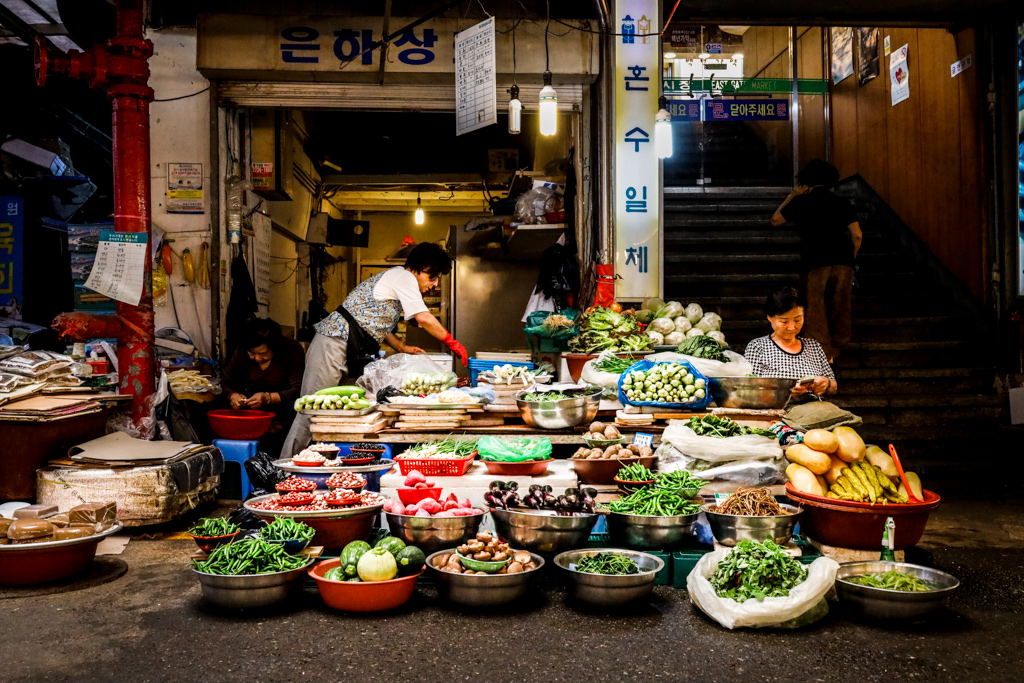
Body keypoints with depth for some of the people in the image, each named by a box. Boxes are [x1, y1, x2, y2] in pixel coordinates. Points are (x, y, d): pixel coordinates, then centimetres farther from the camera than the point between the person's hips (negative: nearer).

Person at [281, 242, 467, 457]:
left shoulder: (397, 279, 21)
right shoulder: (404, 277, -8)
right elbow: (424, 318, -17)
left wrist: (402, 348, 15)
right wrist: (453, 344, -7)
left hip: (351, 350, 10)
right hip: (334, 344, -10)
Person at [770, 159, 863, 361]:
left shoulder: (800, 202, 4)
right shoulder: (841, 202, 10)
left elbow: (776, 221, 16)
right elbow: (857, 235, 4)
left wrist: (791, 197, 23)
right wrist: (851, 258, 19)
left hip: (814, 263, -3)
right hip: (842, 262, 3)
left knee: (816, 313, 3)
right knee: (840, 311, 15)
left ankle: (823, 356, 0)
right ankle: (837, 350, 27)